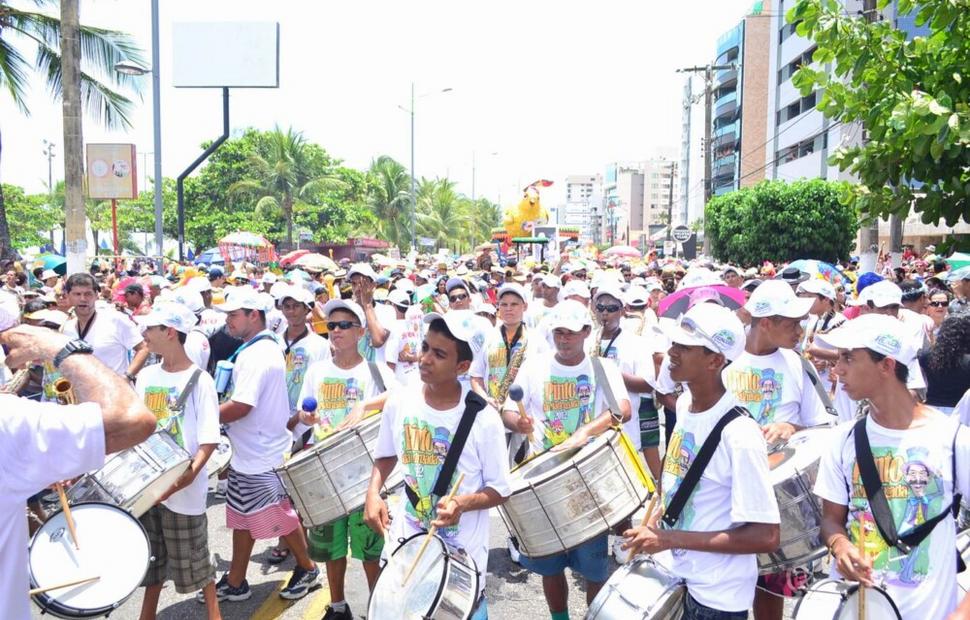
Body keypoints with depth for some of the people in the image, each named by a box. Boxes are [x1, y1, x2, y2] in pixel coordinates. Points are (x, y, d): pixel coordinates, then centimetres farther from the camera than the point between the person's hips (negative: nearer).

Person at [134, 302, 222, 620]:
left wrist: (189, 475, -28)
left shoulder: (199, 380, -13)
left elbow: (209, 441, -16)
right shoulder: (146, 376, 5)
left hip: (183, 489, -5)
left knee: (193, 560, 8)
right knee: (151, 558, 19)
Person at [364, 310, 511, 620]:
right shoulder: (399, 401, -10)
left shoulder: (483, 418, -20)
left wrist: (463, 503, -29)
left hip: (463, 551, -3)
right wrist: (373, 493, -9)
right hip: (406, 542, 3)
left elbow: (500, 490, -11)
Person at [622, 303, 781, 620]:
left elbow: (766, 536, -26)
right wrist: (653, 523, 2)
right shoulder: (685, 403, -3)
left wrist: (670, 538, -25)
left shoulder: (739, 435, -27)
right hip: (679, 574, 7)